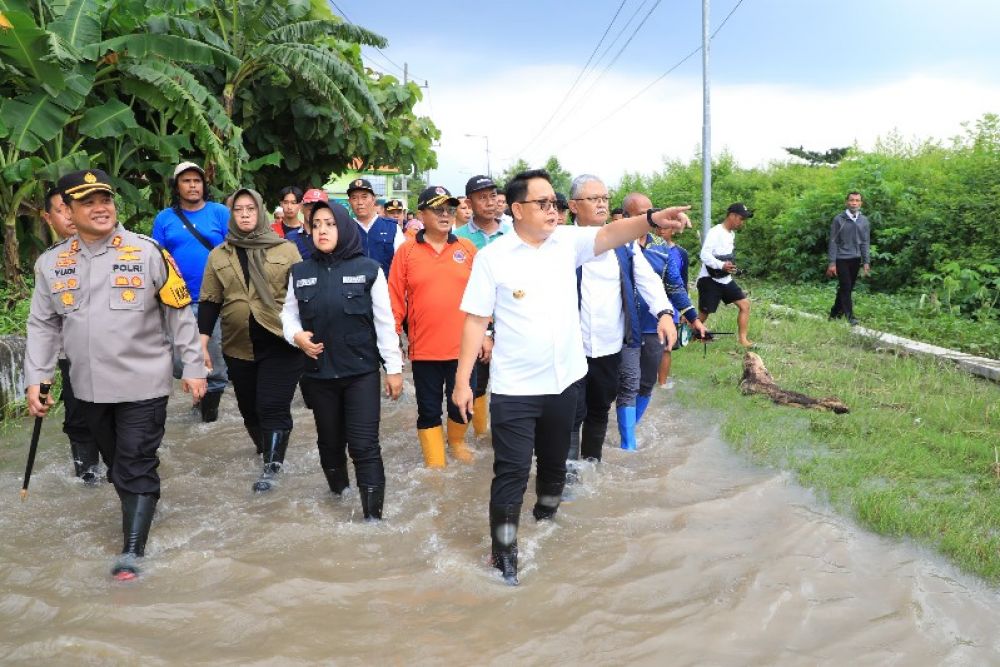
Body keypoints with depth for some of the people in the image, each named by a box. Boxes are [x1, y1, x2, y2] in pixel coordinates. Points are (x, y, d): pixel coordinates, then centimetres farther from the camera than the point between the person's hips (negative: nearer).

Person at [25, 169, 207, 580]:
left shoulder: (147, 252, -7)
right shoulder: (51, 263, 3)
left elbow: (179, 313, -3)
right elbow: (43, 326, 9)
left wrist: (193, 367, -4)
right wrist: (35, 379, 3)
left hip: (143, 383, -4)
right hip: (90, 387, 4)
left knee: (137, 467, -2)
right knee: (115, 464, 18)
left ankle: (132, 550, 3)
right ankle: (140, 514, 40)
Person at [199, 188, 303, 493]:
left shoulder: (285, 249, 1)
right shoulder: (218, 255, 8)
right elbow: (210, 302, 8)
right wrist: (203, 342, 1)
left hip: (281, 343, -3)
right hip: (239, 346, 4)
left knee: (273, 407, -9)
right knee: (249, 407, 14)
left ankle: (271, 467, -2)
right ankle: (266, 449, 37)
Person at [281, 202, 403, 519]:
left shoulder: (368, 269, -4)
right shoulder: (300, 273, 4)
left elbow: (384, 322, -4)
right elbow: (288, 312, 14)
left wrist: (394, 367, -4)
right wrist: (296, 335, -9)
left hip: (362, 372, -3)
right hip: (318, 373, 3)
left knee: (364, 445, -6)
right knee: (330, 442, 16)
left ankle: (373, 515, 0)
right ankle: (339, 497, 35)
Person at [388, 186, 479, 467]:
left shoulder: (467, 248, 2)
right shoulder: (406, 251, -2)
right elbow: (395, 299, -1)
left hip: (462, 346, 1)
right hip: (424, 348, -1)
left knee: (462, 403, 13)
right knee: (429, 410, 9)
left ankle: (457, 442, 42)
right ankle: (435, 464, 24)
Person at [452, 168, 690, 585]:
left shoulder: (569, 241, 0)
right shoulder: (492, 257, -9)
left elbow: (612, 233, -16)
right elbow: (475, 321, -7)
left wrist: (652, 219, -36)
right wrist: (462, 380, -8)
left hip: (564, 381, 4)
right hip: (514, 389, -4)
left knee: (555, 466, 20)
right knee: (511, 473, 0)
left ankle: (545, 529, 43)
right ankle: (503, 555, 15)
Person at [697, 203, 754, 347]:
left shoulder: (732, 234, 12)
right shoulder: (715, 232, -17)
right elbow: (704, 255, -26)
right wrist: (721, 265, -37)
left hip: (725, 279, 9)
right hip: (709, 280, -8)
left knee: (745, 304, 1)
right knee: (703, 315, -4)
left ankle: (743, 340, 4)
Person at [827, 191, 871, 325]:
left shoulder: (864, 220, 5)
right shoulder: (839, 219, -6)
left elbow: (865, 242, 8)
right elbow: (833, 242, -6)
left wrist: (866, 262, 1)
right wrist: (832, 262, -10)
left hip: (855, 259, 4)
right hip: (842, 259, -4)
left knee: (848, 288, 10)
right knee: (845, 287, -8)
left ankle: (835, 313, 22)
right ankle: (849, 316, -3)